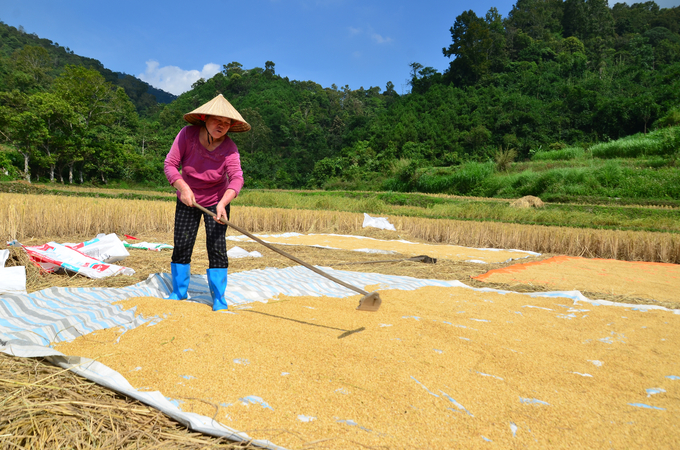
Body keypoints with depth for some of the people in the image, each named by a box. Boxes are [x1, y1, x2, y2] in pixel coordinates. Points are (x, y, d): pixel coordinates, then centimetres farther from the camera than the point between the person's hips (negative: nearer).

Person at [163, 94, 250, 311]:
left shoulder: (229, 148, -21)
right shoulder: (187, 134, -18)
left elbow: (236, 178, -33)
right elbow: (170, 165, -15)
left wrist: (222, 203, -49)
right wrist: (183, 188, -30)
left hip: (216, 201, -1)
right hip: (188, 200, 2)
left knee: (217, 248, -7)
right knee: (181, 246, 4)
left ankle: (219, 298, 6)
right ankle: (179, 291, 24)